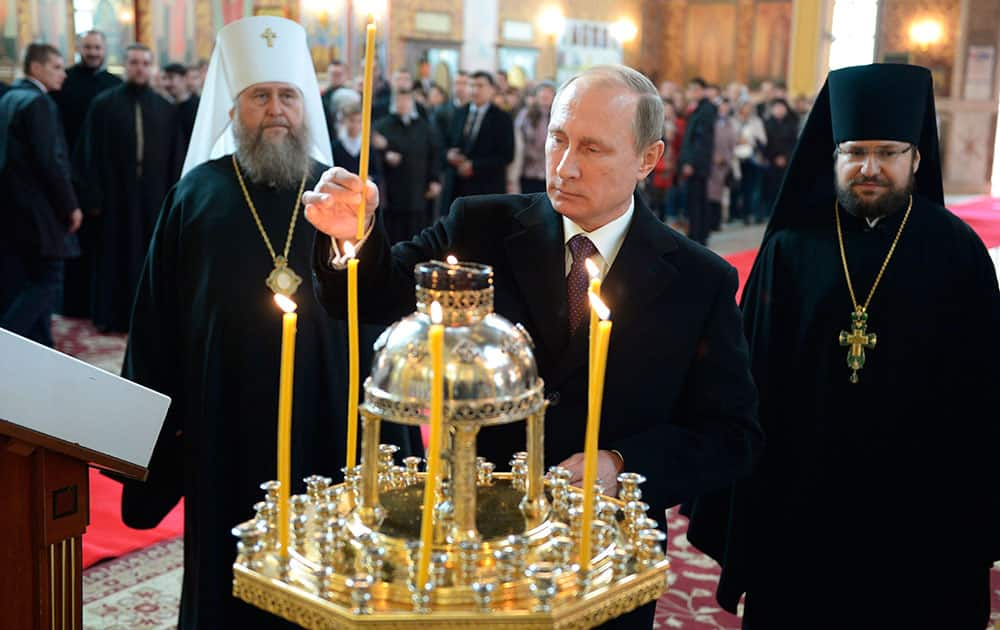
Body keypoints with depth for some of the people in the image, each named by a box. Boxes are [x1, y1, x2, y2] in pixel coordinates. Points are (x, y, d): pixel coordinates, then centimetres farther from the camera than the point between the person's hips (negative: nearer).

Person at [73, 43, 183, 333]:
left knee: (150, 255, 6)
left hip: (153, 196, 2)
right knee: (115, 255, 4)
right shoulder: (103, 104, 1)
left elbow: (175, 156, 7)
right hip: (115, 194, -2)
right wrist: (93, 197, -7)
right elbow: (90, 154, -1)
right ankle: (112, 315, 13)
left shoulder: (165, 108, 6)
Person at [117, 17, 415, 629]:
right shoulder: (200, 192, 3)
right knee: (230, 564, 10)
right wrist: (165, 411, 2)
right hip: (227, 417, 0)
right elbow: (159, 314, 4)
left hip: (324, 417, 0)